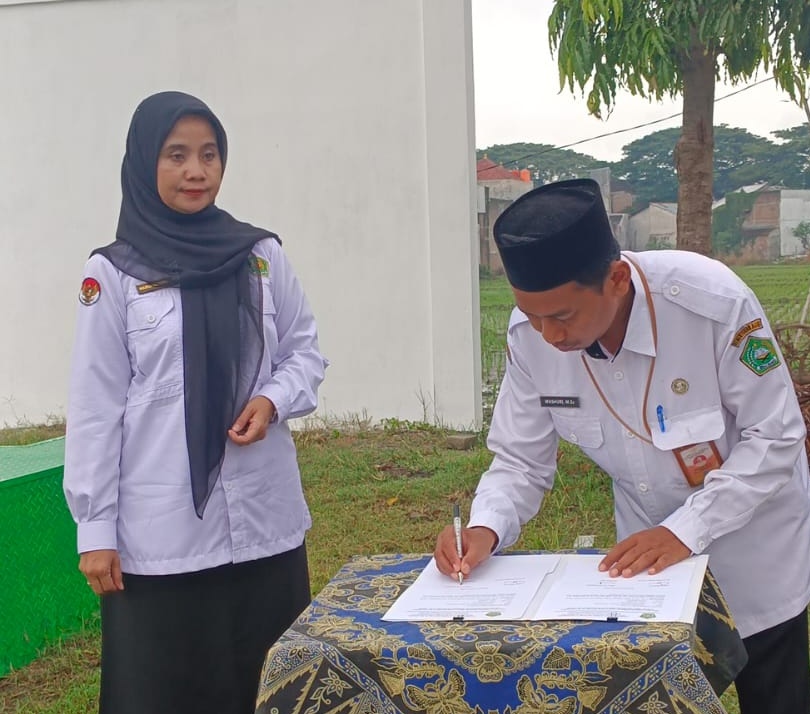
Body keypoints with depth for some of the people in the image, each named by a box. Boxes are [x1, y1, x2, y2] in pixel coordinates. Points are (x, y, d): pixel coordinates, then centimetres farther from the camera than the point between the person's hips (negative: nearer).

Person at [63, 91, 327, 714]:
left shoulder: (262, 256, 4)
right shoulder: (113, 273, -2)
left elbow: (306, 352, 13)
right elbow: (96, 407, -2)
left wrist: (273, 400, -9)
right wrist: (95, 528, -3)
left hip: (264, 519, 3)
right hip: (160, 532, -2)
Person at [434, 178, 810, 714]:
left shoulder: (714, 302, -32)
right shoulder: (529, 336, -21)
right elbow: (522, 461, -10)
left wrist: (687, 529, -29)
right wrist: (485, 529, -29)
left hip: (753, 543, -3)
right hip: (652, 547, 3)